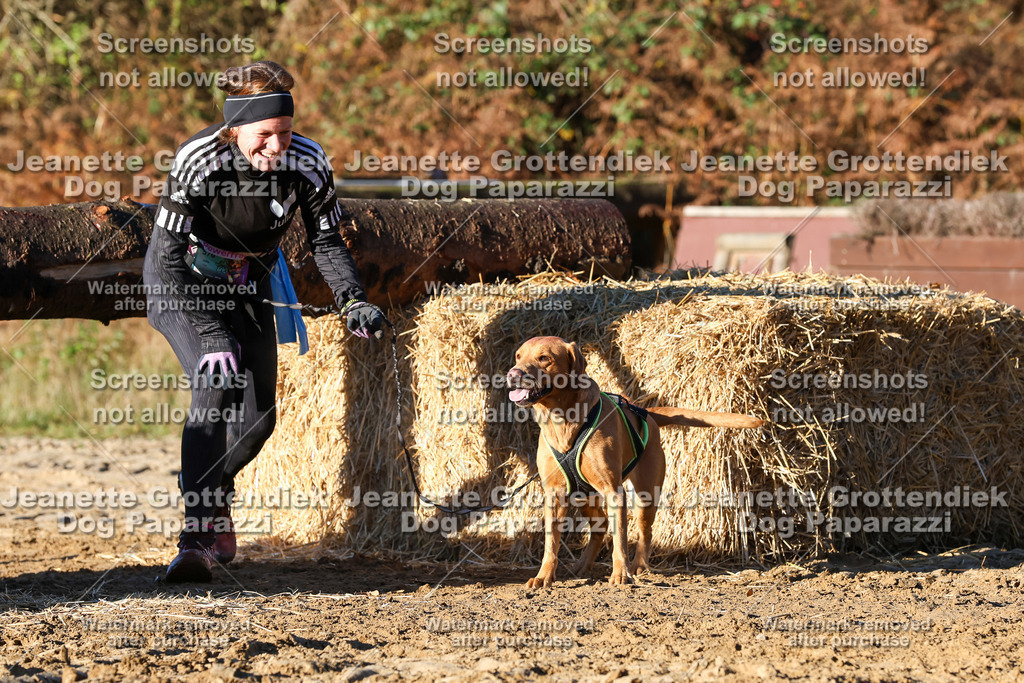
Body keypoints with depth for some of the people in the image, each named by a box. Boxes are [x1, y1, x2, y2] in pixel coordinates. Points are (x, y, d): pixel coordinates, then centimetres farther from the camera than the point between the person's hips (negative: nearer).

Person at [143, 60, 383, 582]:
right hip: (179, 281, -4)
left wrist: (352, 302, -25)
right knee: (217, 385, -26)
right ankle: (197, 538, -29)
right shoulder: (198, 160, -31)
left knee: (256, 417, 2)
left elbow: (326, 241, -8)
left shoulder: (308, 163, -21)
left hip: (247, 285, 4)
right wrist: (211, 334, -35)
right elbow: (170, 254, -29)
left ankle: (212, 497, 35)